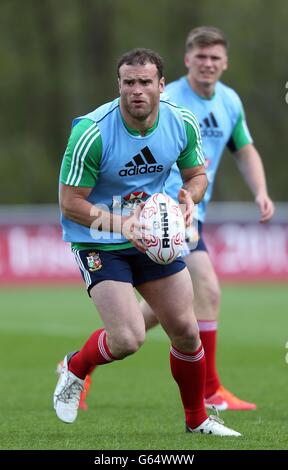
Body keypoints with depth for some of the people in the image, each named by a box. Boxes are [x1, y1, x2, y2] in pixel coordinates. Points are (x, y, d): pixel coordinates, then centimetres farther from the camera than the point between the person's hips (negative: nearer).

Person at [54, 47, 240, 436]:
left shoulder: (183, 124, -10)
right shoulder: (92, 132, -25)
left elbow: (196, 174, 8)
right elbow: (70, 202, -19)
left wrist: (190, 198, -15)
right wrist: (122, 225, -30)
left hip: (155, 236, 5)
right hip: (99, 243, -5)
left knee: (185, 330, 5)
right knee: (128, 339, -18)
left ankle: (197, 419, 27)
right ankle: (75, 369, 16)